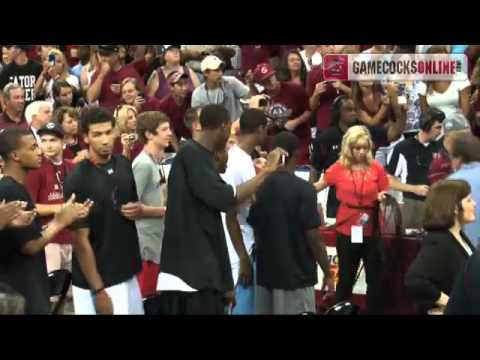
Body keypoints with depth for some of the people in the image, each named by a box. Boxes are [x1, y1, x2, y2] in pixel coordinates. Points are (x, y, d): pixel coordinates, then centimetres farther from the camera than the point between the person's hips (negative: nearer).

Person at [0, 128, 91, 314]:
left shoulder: (15, 188, 10)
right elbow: (30, 246, -20)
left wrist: (57, 220, 3)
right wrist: (60, 221, -8)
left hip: (27, 285, 9)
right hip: (20, 290, -9)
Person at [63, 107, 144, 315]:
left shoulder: (124, 165, 2)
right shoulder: (77, 180, -16)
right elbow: (81, 240, -15)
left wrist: (138, 210, -5)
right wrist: (98, 290, -17)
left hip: (127, 274, 6)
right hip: (96, 280, -6)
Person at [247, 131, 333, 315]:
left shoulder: (260, 187, 1)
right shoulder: (303, 190, -14)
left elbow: (254, 230, 9)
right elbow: (313, 237, -14)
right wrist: (327, 273, -5)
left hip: (265, 274, 5)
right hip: (297, 276, -5)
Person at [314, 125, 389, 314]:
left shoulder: (377, 168, -3)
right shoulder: (339, 168, -2)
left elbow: (385, 194, 7)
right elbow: (316, 187, 8)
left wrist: (382, 197, -15)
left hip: (372, 231, 0)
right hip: (346, 231, 0)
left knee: (375, 279, 7)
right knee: (345, 278, 11)